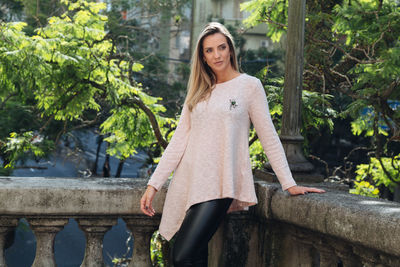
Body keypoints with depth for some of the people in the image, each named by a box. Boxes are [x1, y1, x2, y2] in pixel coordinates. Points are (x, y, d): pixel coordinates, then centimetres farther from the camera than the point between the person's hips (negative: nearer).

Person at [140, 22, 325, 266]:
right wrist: (153, 185, 6)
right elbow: (179, 141, 12)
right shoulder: (198, 92, 15)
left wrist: (289, 184, -3)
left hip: (219, 186, -5)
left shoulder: (249, 86, 2)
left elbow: (269, 138, 2)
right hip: (188, 183, 5)